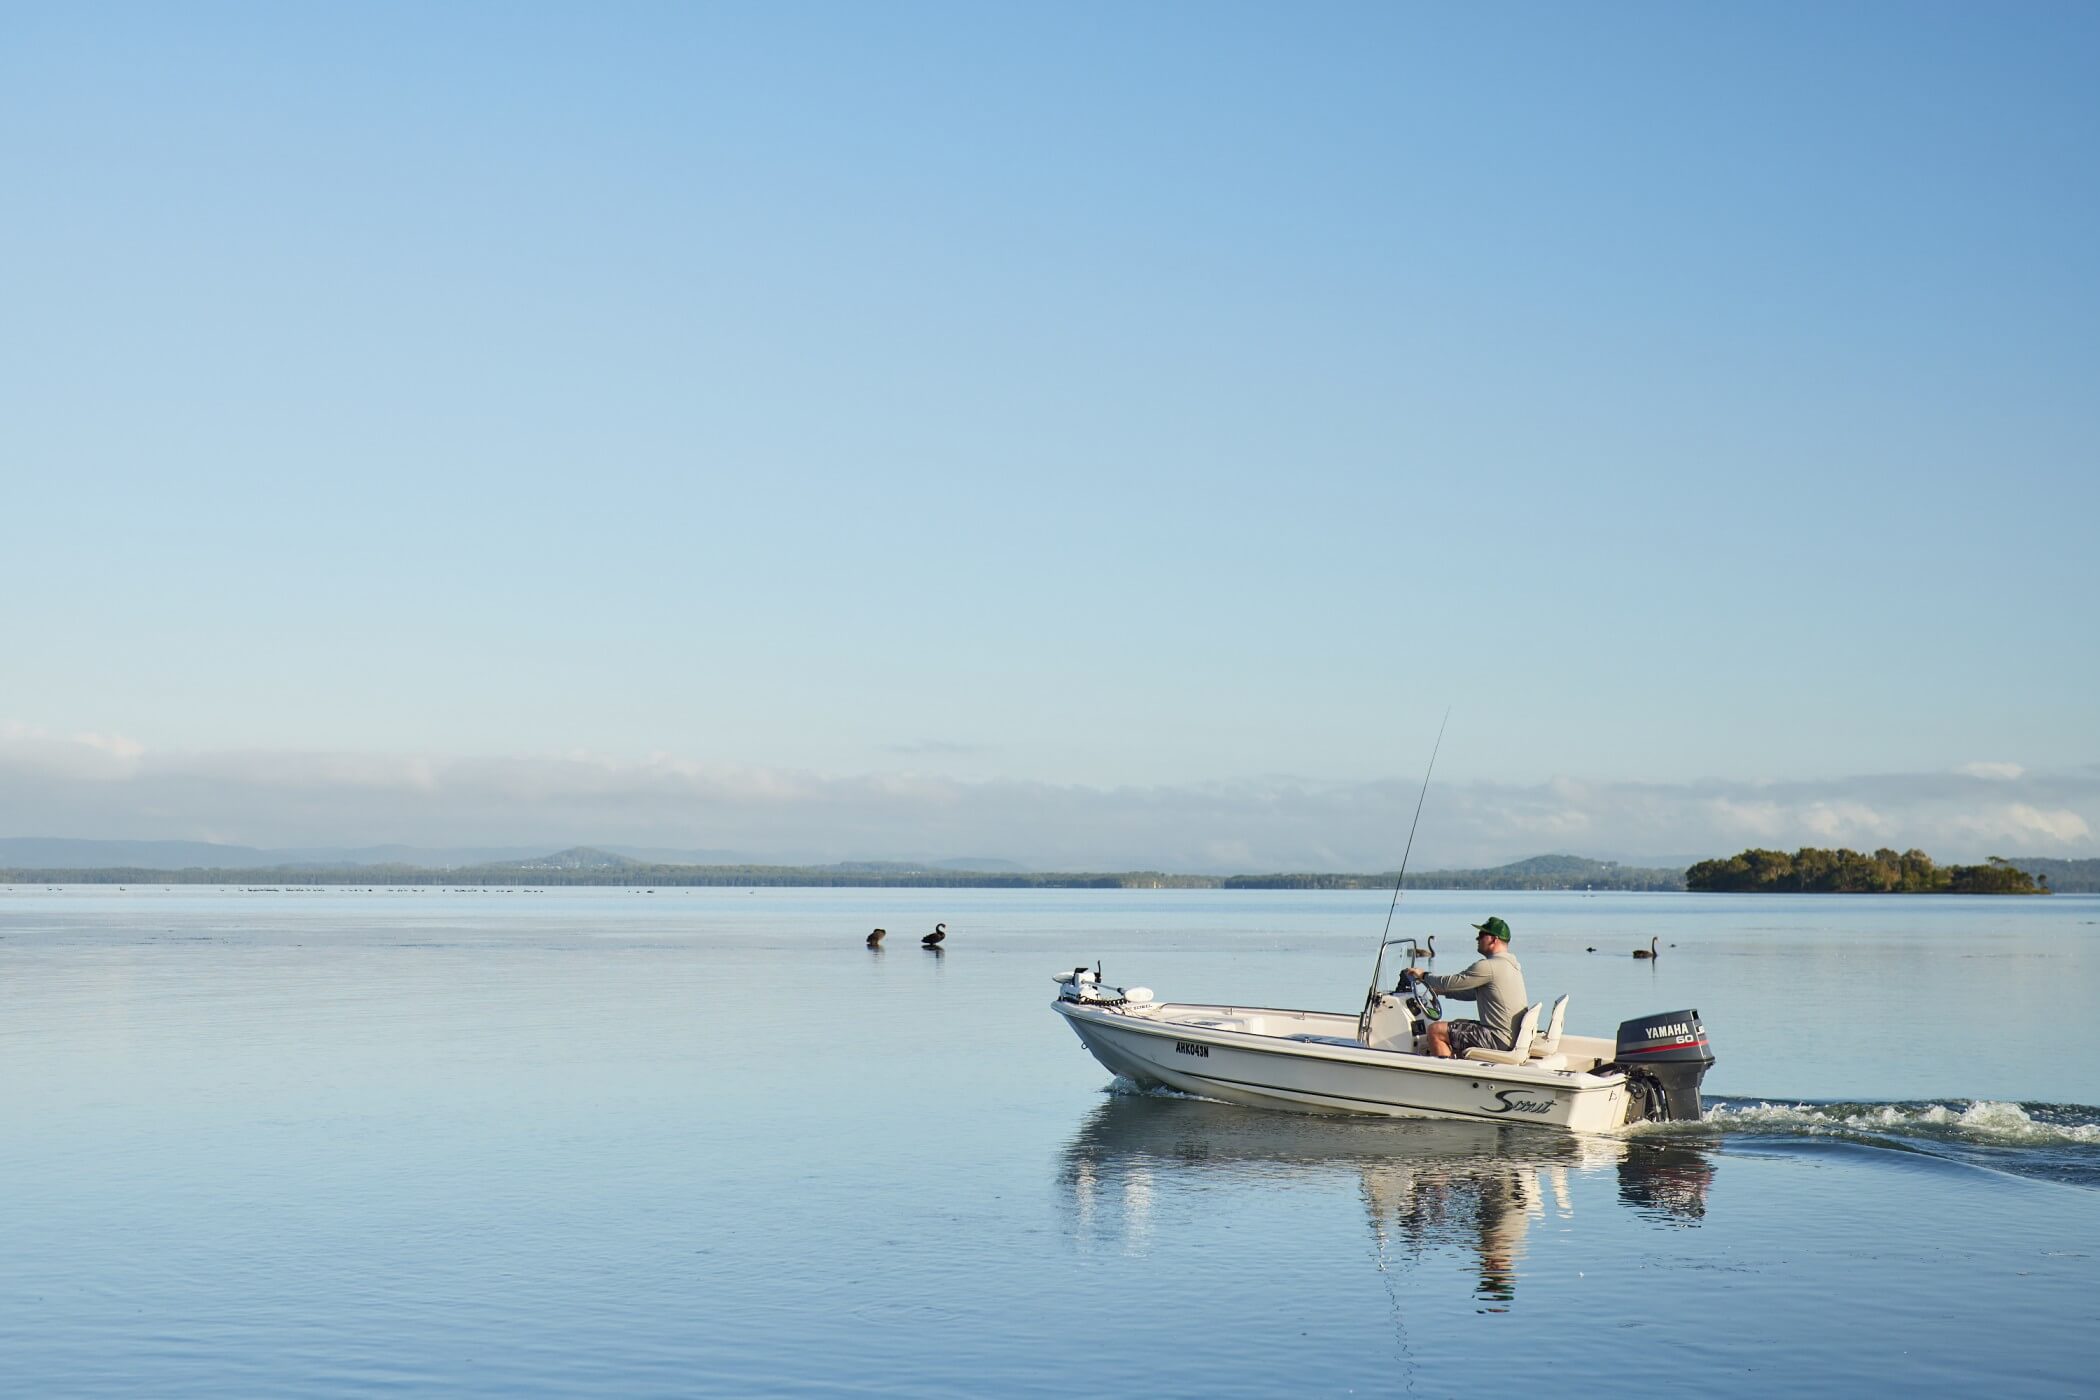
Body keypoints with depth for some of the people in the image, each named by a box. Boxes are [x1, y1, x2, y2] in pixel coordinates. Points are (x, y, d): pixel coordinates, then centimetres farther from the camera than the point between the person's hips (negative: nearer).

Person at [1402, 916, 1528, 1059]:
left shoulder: (1488, 967, -17)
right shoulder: (1513, 965, 15)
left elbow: (1449, 983, -12)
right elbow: (1474, 993, 23)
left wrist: (1424, 976, 4)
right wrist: (1442, 991, 20)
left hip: (1499, 1039, -10)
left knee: (1435, 1030, -9)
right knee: (1457, 1024, 28)